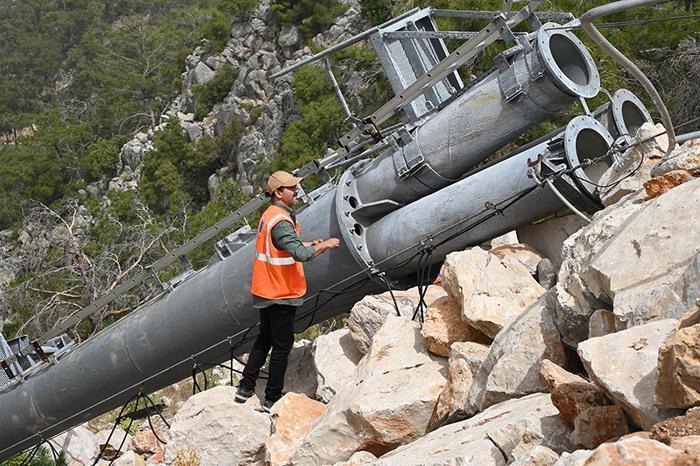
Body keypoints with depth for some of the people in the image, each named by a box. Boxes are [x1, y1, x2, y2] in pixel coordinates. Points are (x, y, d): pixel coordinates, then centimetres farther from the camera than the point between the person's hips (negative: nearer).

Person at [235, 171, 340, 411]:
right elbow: (301, 254, -32)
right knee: (282, 345, 1)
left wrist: (310, 244, 11)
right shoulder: (280, 221, -22)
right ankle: (272, 399, 8)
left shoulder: (270, 215, 10)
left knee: (265, 338, 21)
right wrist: (324, 245, -17)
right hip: (280, 294, -10)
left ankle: (246, 387, 26)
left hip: (266, 291, 10)